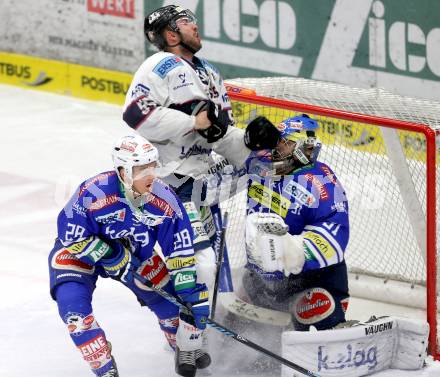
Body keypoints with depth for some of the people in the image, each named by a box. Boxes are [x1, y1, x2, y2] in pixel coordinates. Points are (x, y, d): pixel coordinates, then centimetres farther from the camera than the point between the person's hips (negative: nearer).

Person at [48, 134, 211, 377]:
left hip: (134, 254, 3)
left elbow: (180, 252, -18)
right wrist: (113, 258, -26)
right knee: (72, 303, -26)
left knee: (172, 297, -1)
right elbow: (72, 238, -25)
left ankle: (188, 351, 30)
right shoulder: (92, 194, -37)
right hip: (80, 253, -3)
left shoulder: (164, 200, -25)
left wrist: (193, 294, -22)